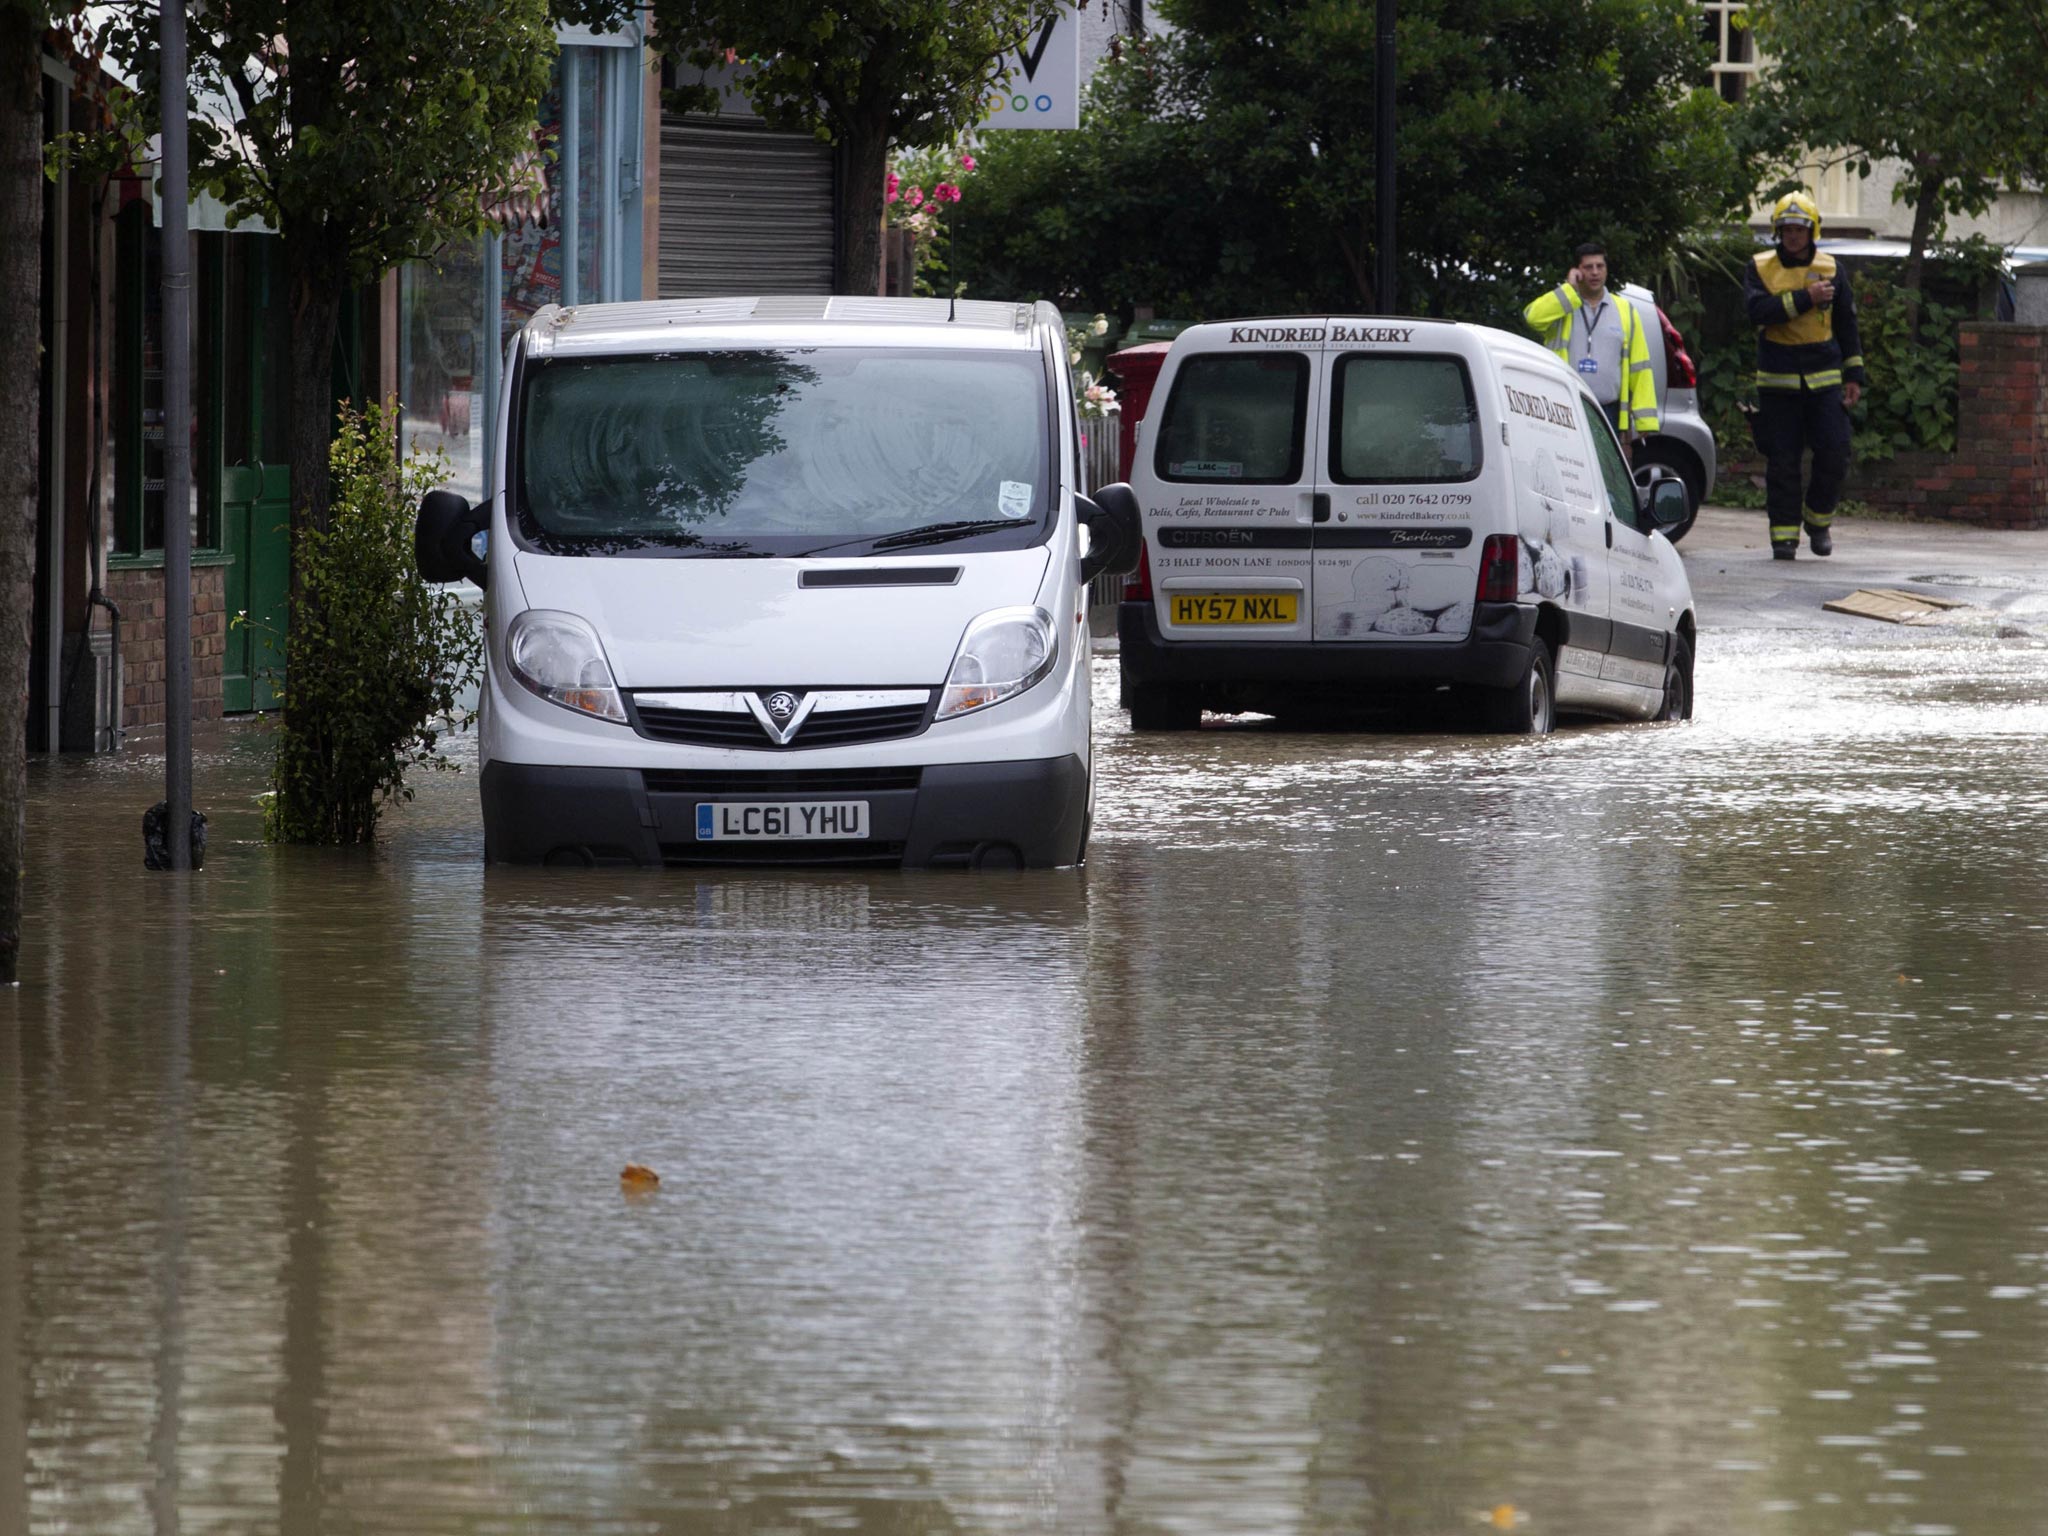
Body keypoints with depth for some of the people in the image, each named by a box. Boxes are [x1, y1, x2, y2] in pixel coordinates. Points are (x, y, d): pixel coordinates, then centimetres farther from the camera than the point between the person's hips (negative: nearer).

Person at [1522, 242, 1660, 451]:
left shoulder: (1624, 311, 13)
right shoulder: (1561, 306, 8)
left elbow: (1639, 369, 10)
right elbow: (1533, 316, -17)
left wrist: (1644, 418, 2)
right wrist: (1569, 290, -8)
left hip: (1608, 415, 2)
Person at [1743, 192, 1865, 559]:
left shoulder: (1830, 269, 8)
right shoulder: (1760, 268, 2)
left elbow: (1846, 324, 13)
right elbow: (1757, 310, -16)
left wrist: (1853, 376, 9)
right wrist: (1805, 299, -20)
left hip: (1824, 380, 1)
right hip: (1777, 382, -1)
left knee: (1834, 454, -6)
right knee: (1782, 463, -1)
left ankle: (1819, 520, 14)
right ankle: (1784, 534, 5)